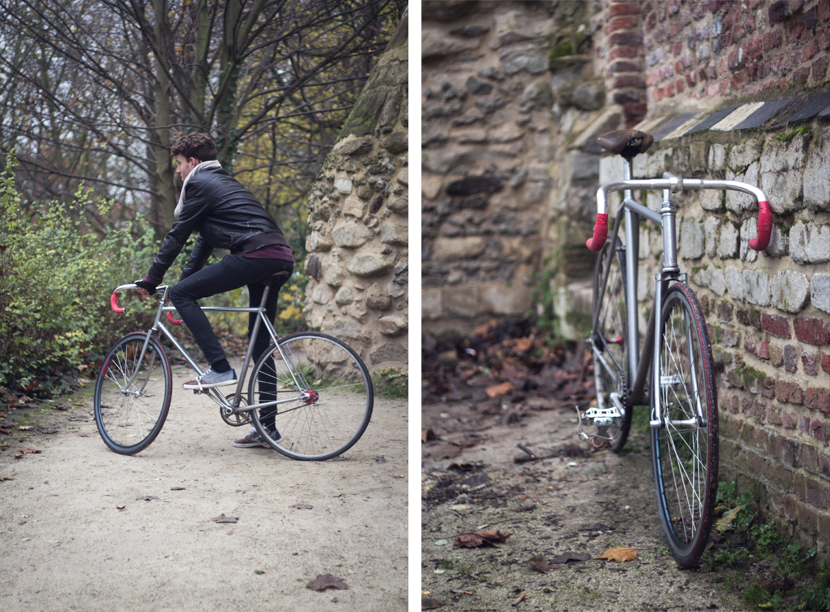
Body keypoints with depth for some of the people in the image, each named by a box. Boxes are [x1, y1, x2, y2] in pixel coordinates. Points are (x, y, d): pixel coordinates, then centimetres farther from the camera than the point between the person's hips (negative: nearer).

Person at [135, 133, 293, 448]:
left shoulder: (199, 183, 2)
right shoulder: (221, 181, 31)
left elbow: (177, 235, 0)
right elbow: (206, 238, 34)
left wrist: (151, 280, 6)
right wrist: (187, 277, 32)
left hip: (255, 254, -10)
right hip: (281, 260, 10)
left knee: (181, 294, -5)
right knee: (260, 344, 13)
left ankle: (220, 369, -10)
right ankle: (267, 426, 14)